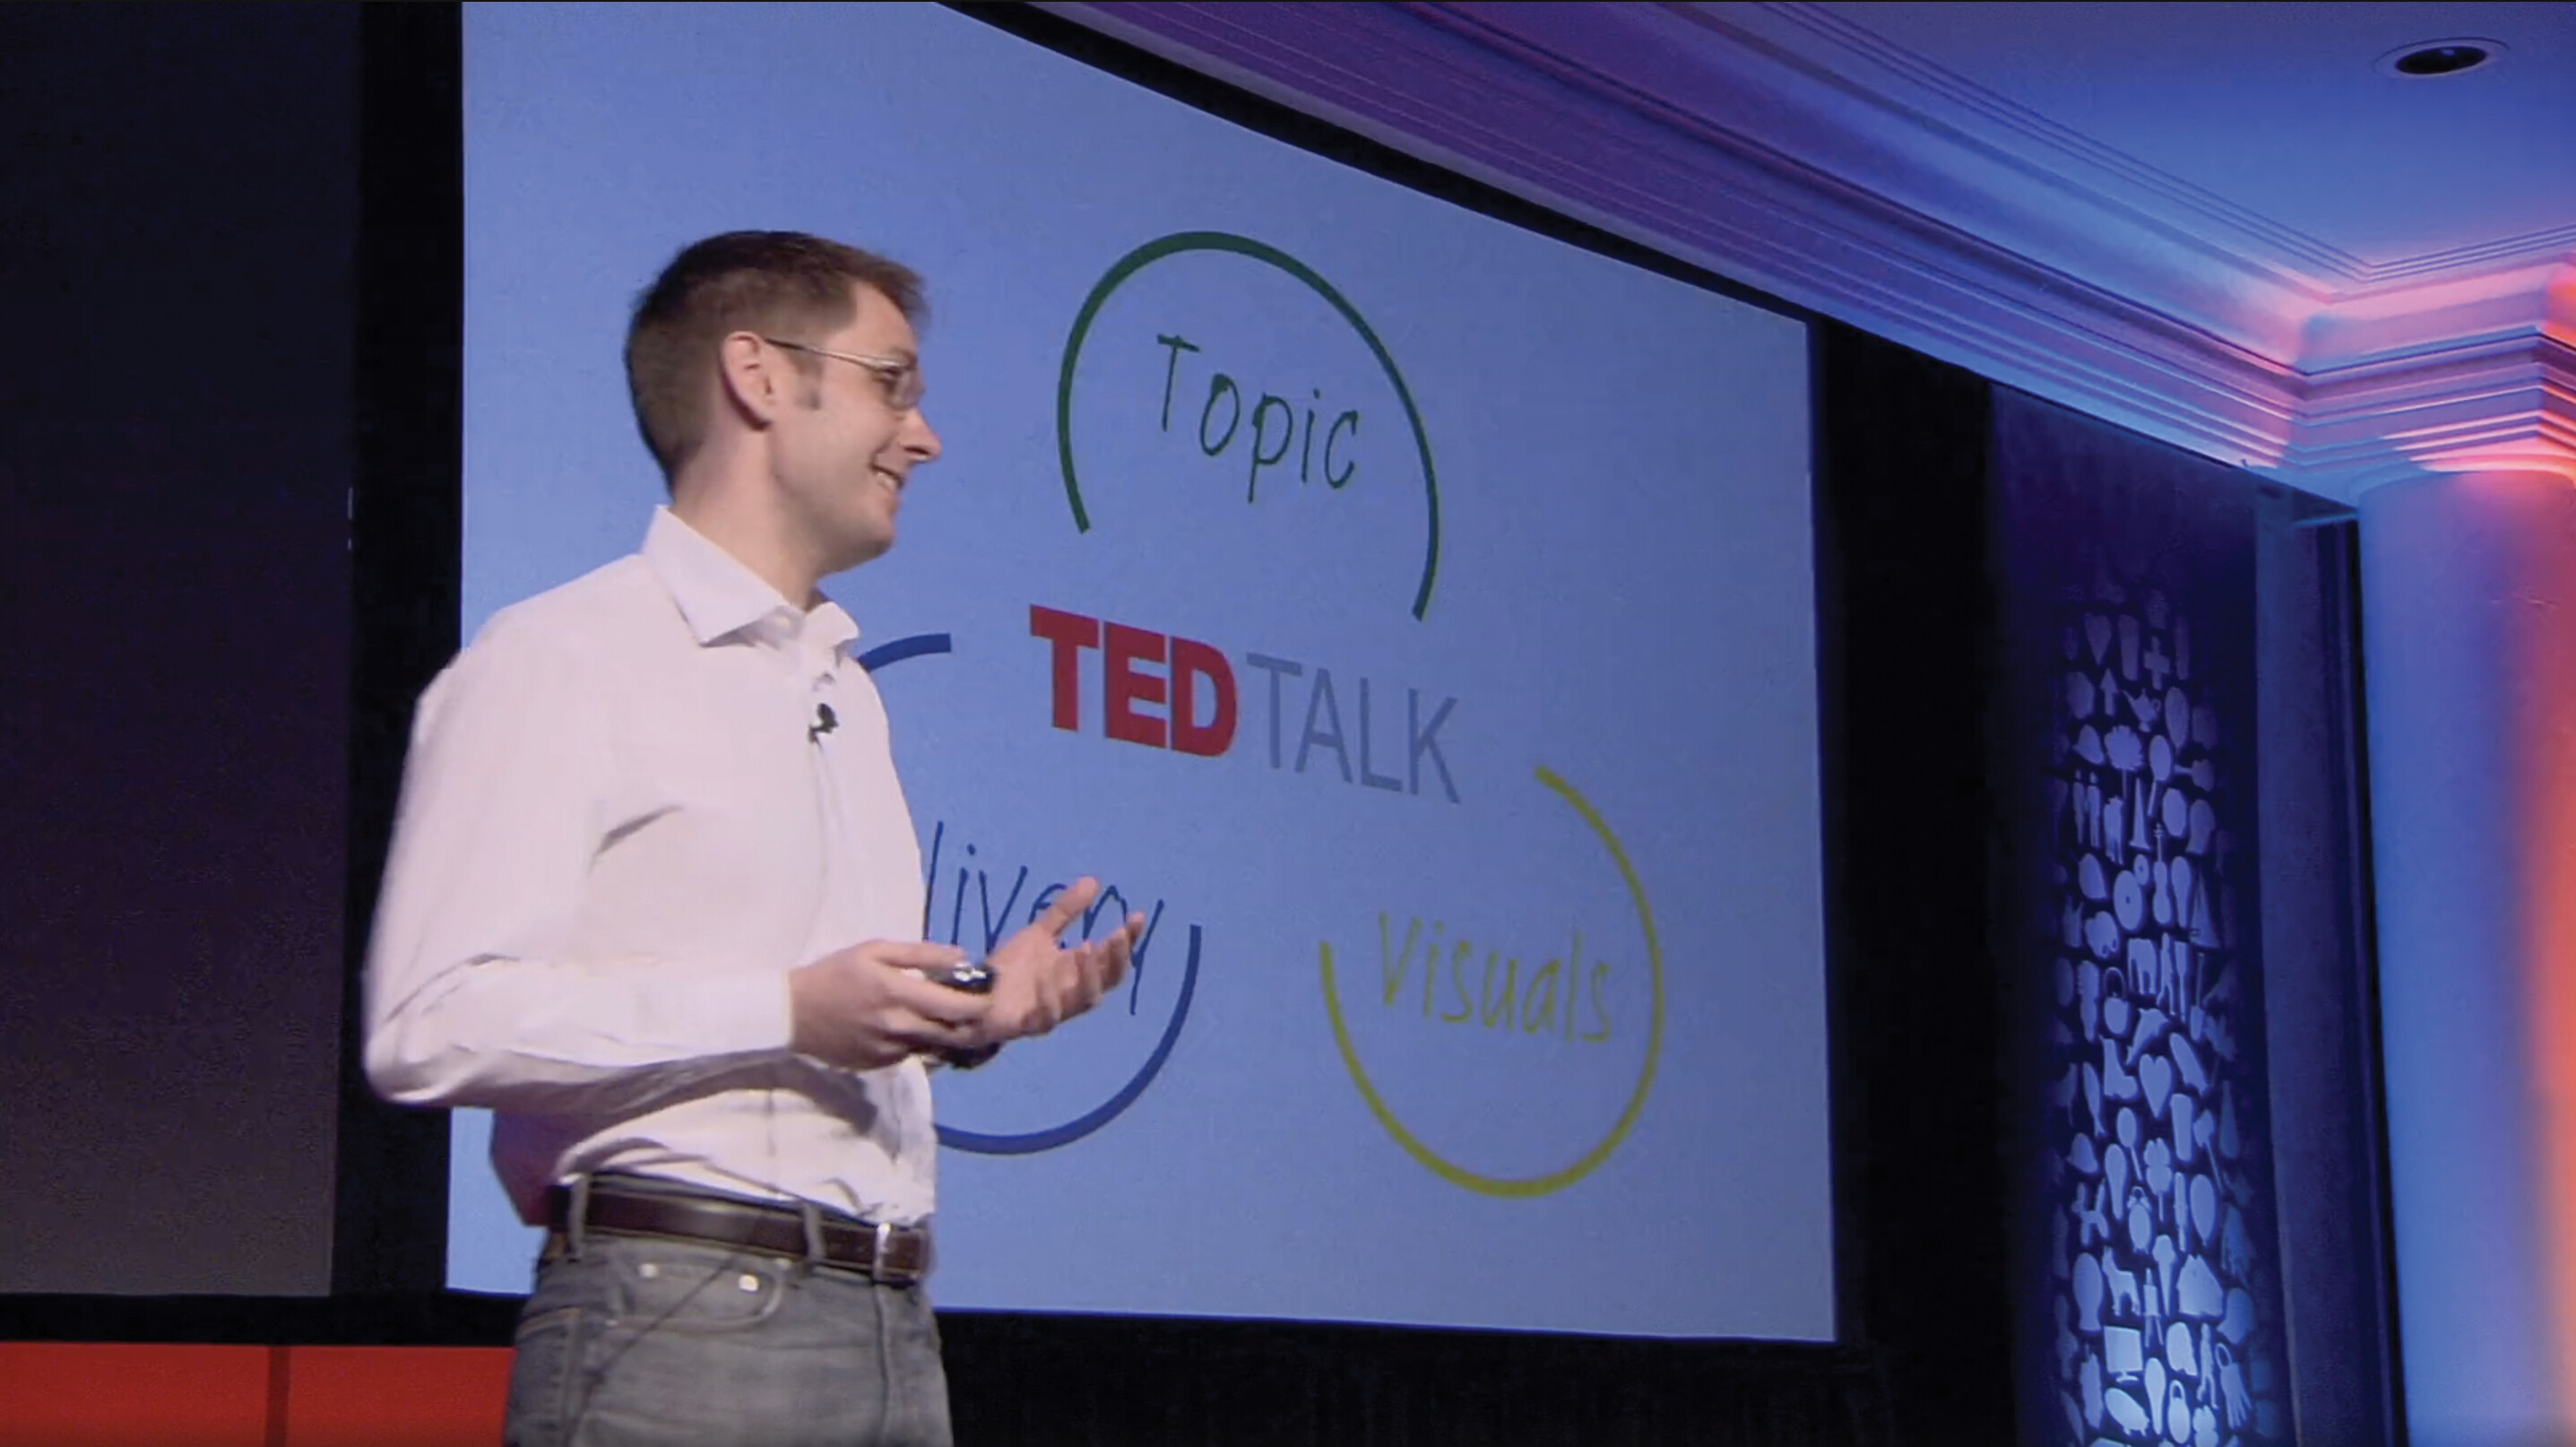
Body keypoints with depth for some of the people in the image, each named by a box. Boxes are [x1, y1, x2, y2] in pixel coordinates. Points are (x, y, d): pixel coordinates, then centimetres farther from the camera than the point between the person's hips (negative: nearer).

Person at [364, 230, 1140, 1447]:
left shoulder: (847, 693, 23)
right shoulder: (561, 661, -3)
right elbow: (430, 1024, -14)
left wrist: (969, 1009, 8)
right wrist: (786, 1011, -18)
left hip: (893, 1331, 7)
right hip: (676, 1327, -7)